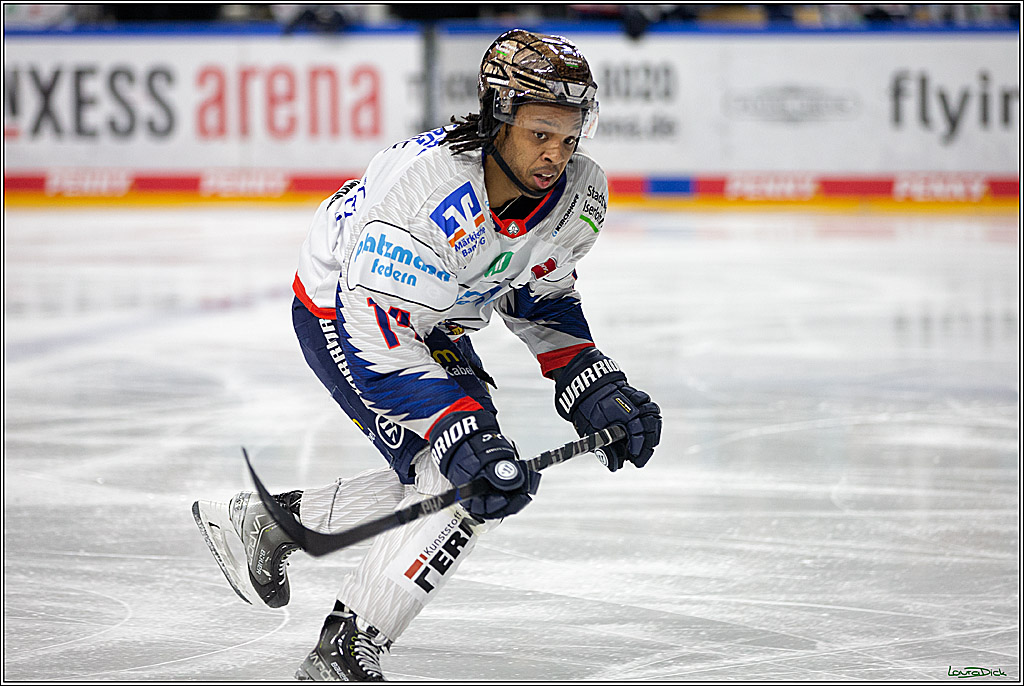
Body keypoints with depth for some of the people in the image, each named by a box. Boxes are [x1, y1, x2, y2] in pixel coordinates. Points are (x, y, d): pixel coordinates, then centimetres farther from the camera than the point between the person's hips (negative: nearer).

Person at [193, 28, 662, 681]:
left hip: (435, 322, 8)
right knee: (460, 485, -20)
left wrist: (595, 386, -7)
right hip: (338, 309, -8)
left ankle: (272, 520, 28)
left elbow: (541, 293, 5)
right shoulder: (428, 191, -39)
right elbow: (373, 333, -38)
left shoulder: (577, 194, -15)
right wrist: (462, 432, -44)